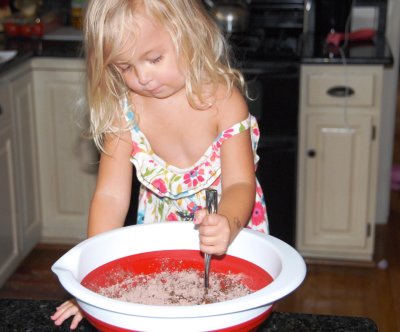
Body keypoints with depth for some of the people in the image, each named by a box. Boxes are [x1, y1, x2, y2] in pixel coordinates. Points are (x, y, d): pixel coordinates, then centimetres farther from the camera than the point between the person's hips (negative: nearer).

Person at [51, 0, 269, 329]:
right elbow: (111, 195, -15)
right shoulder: (123, 112, -15)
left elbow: (239, 184, -26)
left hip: (233, 231, -2)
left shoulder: (223, 100, -22)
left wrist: (228, 226, -49)